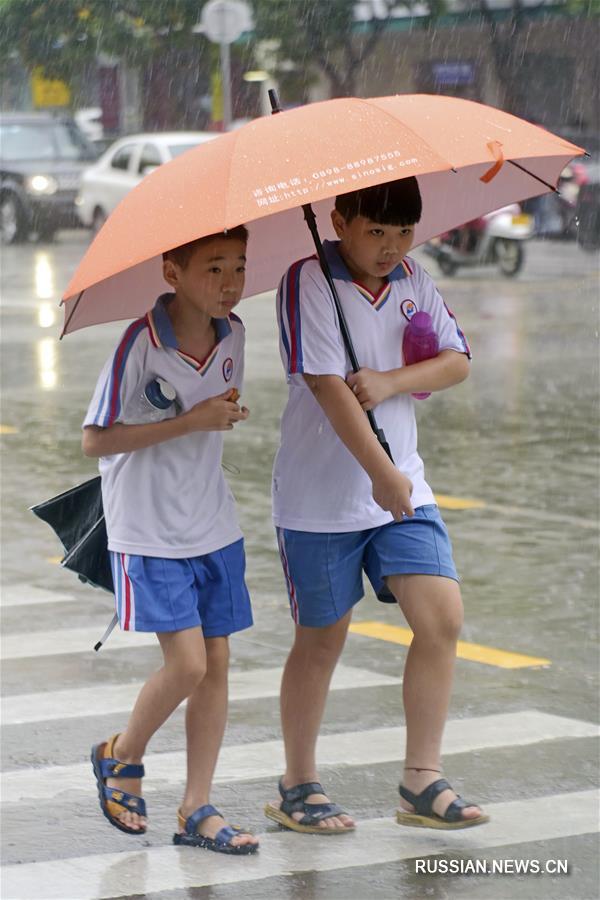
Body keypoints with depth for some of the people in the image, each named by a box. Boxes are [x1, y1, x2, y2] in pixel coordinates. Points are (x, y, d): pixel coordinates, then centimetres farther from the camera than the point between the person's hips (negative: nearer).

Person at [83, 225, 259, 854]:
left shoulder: (232, 333, 0)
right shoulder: (142, 342, -19)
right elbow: (95, 441, -19)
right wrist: (189, 423, -23)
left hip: (213, 525, 6)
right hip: (148, 531, -6)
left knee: (217, 663, 4)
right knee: (186, 662, -12)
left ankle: (197, 809, 13)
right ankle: (121, 756, 16)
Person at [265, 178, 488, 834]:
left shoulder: (413, 281, 7)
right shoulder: (307, 282, -12)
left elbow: (458, 360, 3)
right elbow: (327, 386, -19)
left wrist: (392, 381, -16)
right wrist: (381, 474, -23)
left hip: (402, 488, 5)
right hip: (321, 499, -5)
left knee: (442, 617, -8)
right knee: (322, 638, 5)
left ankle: (422, 781, 1)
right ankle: (297, 787, 21)